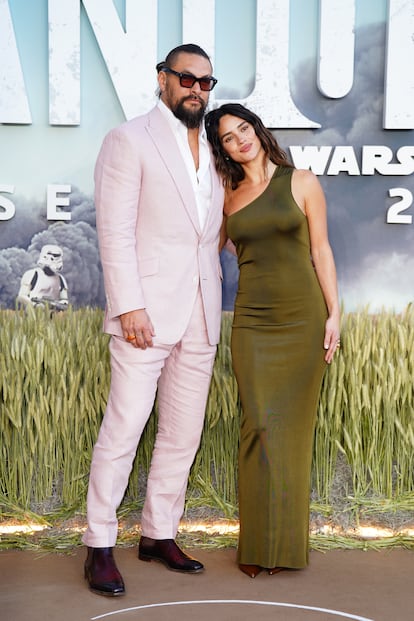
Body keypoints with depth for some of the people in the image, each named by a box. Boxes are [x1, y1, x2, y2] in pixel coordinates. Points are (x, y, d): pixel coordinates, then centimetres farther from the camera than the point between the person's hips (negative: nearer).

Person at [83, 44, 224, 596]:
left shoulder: (214, 149, 17)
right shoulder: (130, 141, -1)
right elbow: (115, 230, -9)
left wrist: (215, 305, 10)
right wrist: (129, 306, -16)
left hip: (200, 317, 6)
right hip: (147, 315, -6)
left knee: (183, 436, 10)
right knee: (123, 430, -4)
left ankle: (159, 535, 23)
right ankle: (100, 546, 8)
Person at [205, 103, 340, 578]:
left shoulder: (301, 182, 4)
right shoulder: (228, 196, 11)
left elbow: (320, 250, 3)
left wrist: (334, 313, -1)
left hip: (303, 317, -1)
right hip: (252, 321, 2)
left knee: (293, 424, 2)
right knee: (260, 424, -3)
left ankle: (288, 542, 15)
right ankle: (259, 543, 9)